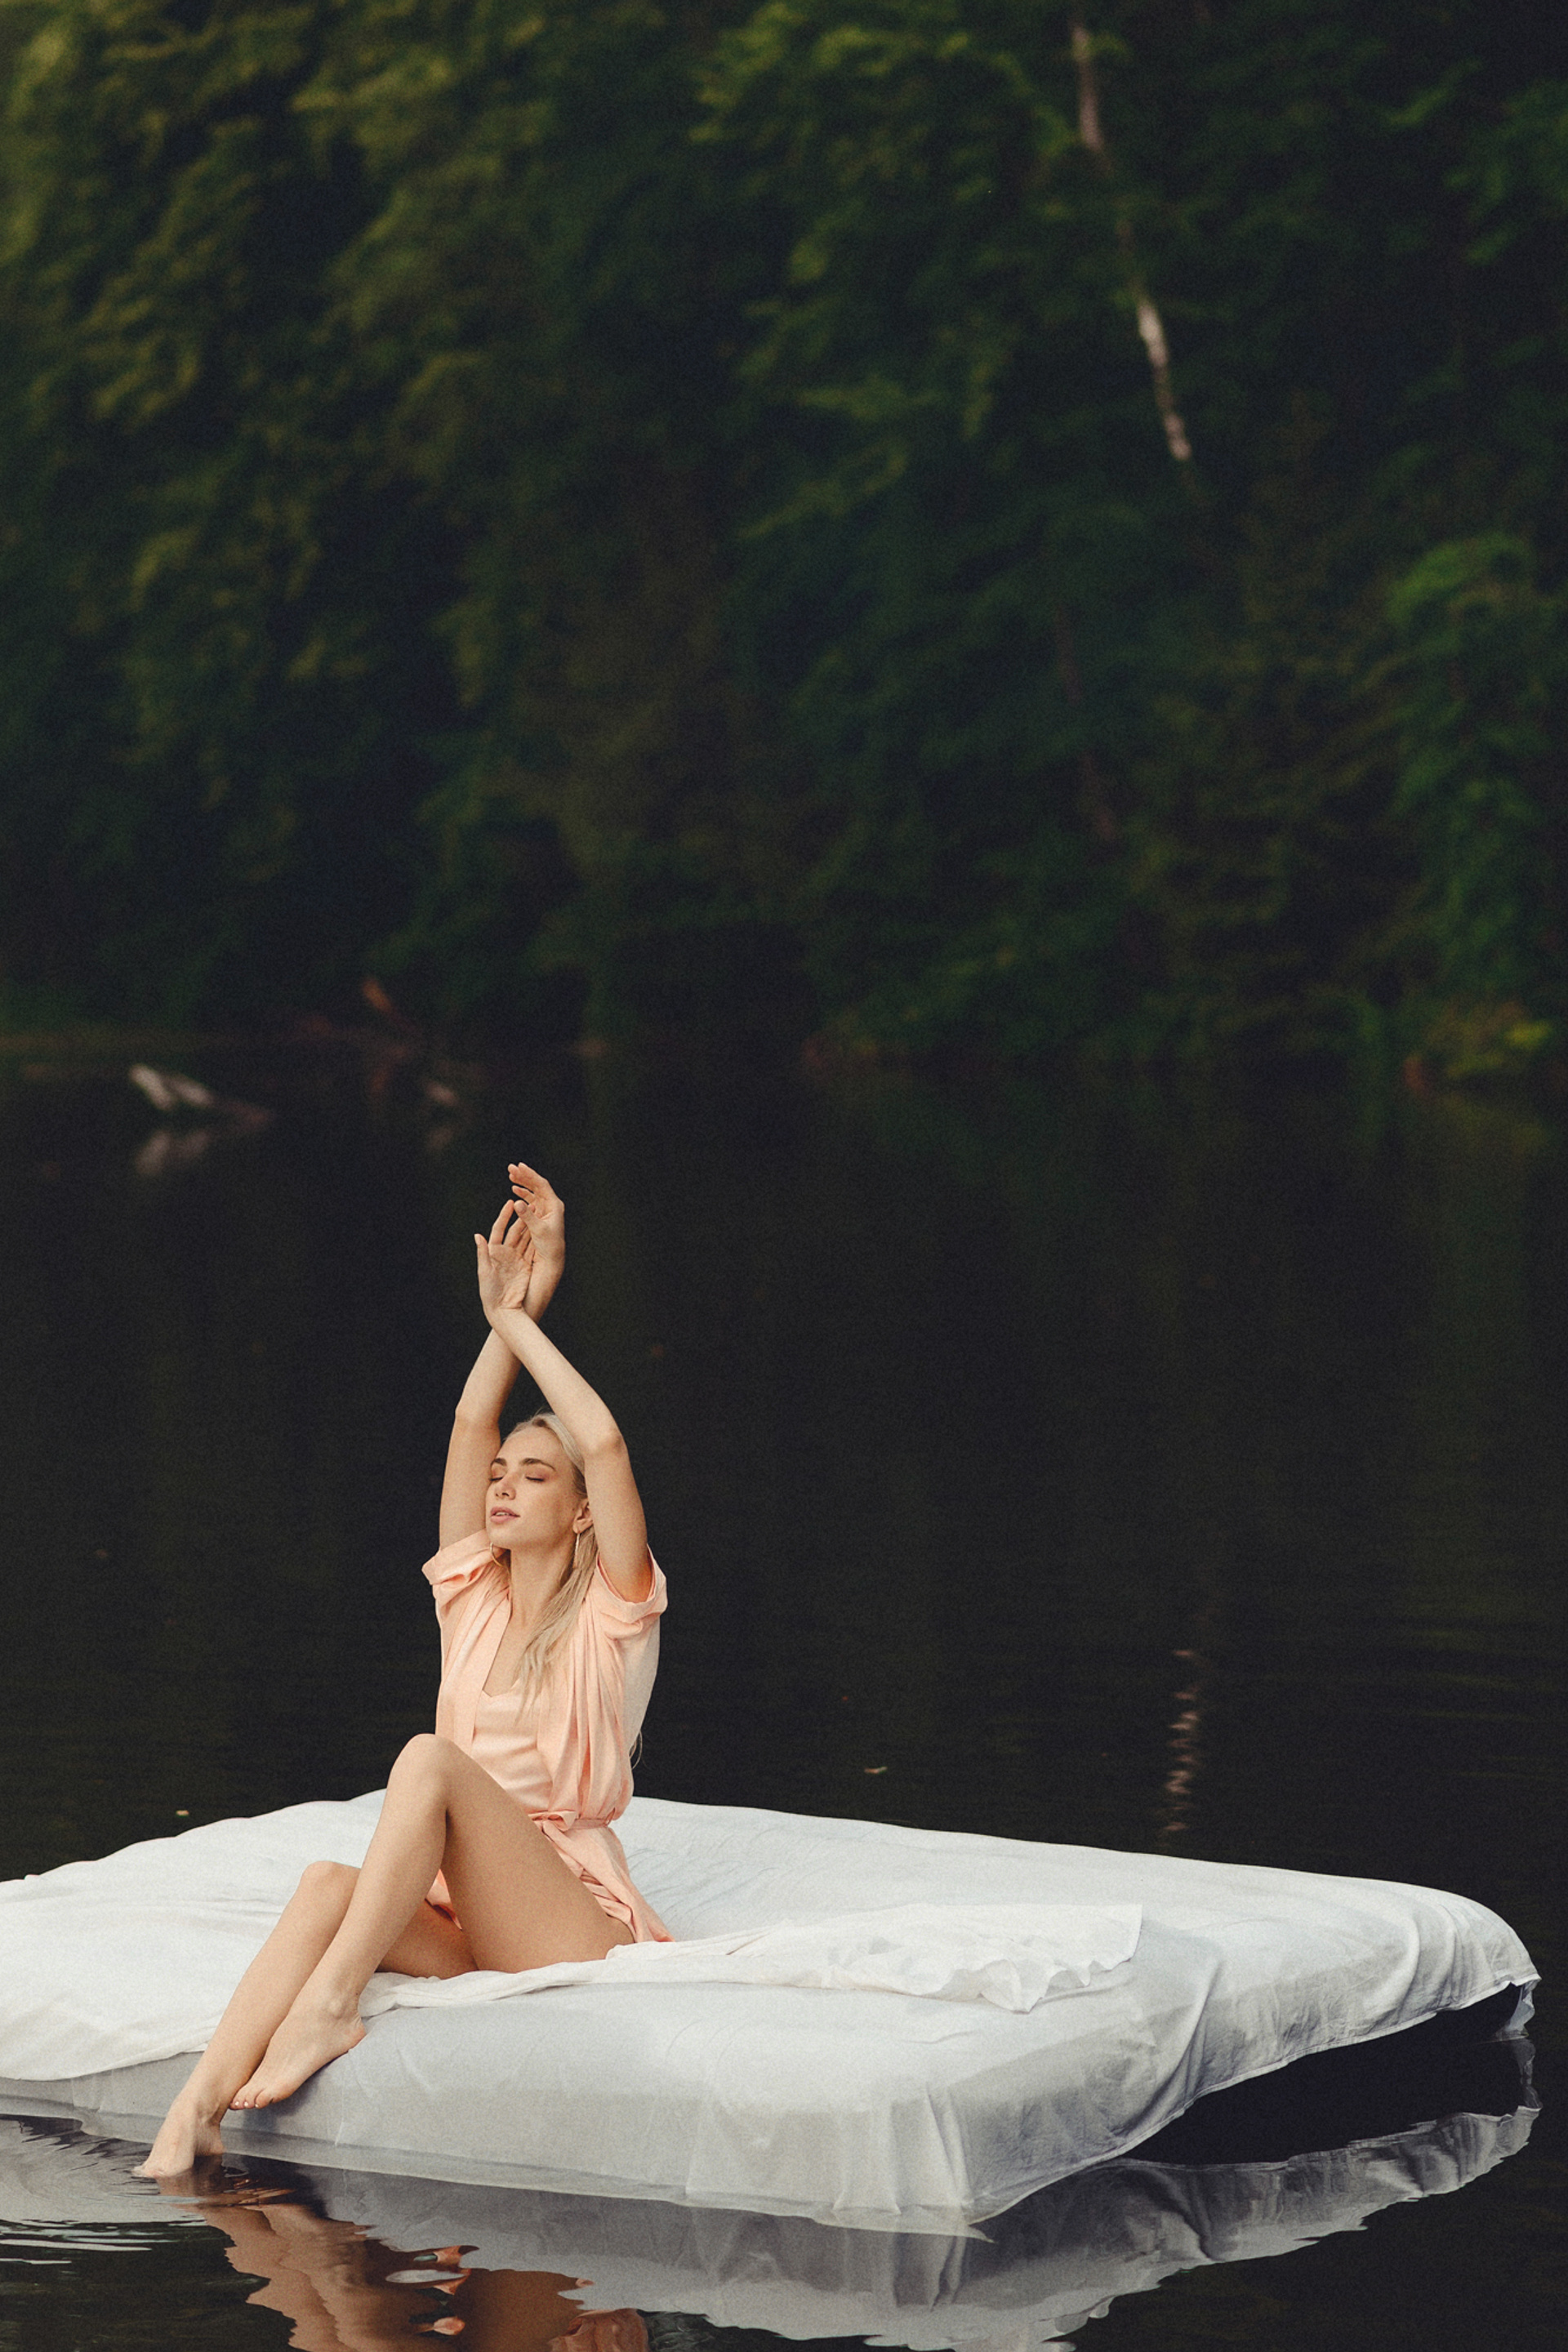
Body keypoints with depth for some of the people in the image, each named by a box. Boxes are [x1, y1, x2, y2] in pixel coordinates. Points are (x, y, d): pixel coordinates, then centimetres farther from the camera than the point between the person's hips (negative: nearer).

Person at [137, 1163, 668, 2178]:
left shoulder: (613, 1615, 3)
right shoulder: (475, 1599, 17)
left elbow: (605, 1444, -9)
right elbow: (470, 1423, 9)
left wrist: (519, 1319, 2)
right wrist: (514, 1307, 13)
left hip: (571, 1927, -5)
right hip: (464, 1923, 5)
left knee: (431, 1758, -29)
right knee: (329, 1883, -29)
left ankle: (331, 1999, -38)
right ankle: (196, 2110, -47)